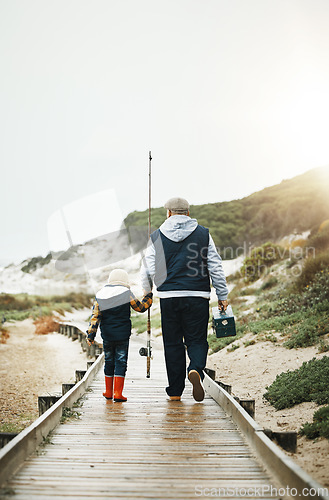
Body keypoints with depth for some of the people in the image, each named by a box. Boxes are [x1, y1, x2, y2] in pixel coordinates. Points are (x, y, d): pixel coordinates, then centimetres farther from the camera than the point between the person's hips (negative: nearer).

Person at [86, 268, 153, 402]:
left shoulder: (100, 295, 4)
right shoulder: (127, 293, -5)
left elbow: (95, 316, 1)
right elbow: (140, 307, 4)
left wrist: (90, 334, 1)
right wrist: (149, 296, 20)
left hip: (106, 336, 3)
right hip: (123, 336, -3)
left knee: (109, 361, 15)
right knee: (121, 362, 1)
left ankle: (109, 391, 23)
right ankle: (117, 393, -4)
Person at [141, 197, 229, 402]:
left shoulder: (157, 236, 4)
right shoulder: (203, 234, 6)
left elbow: (148, 269, 5)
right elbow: (216, 267, 4)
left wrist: (147, 292, 22)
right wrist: (223, 296, 9)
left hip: (169, 295, 0)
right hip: (198, 295, 0)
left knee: (173, 343, 8)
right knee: (197, 340, 8)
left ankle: (175, 392, 10)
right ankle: (196, 370, -22)